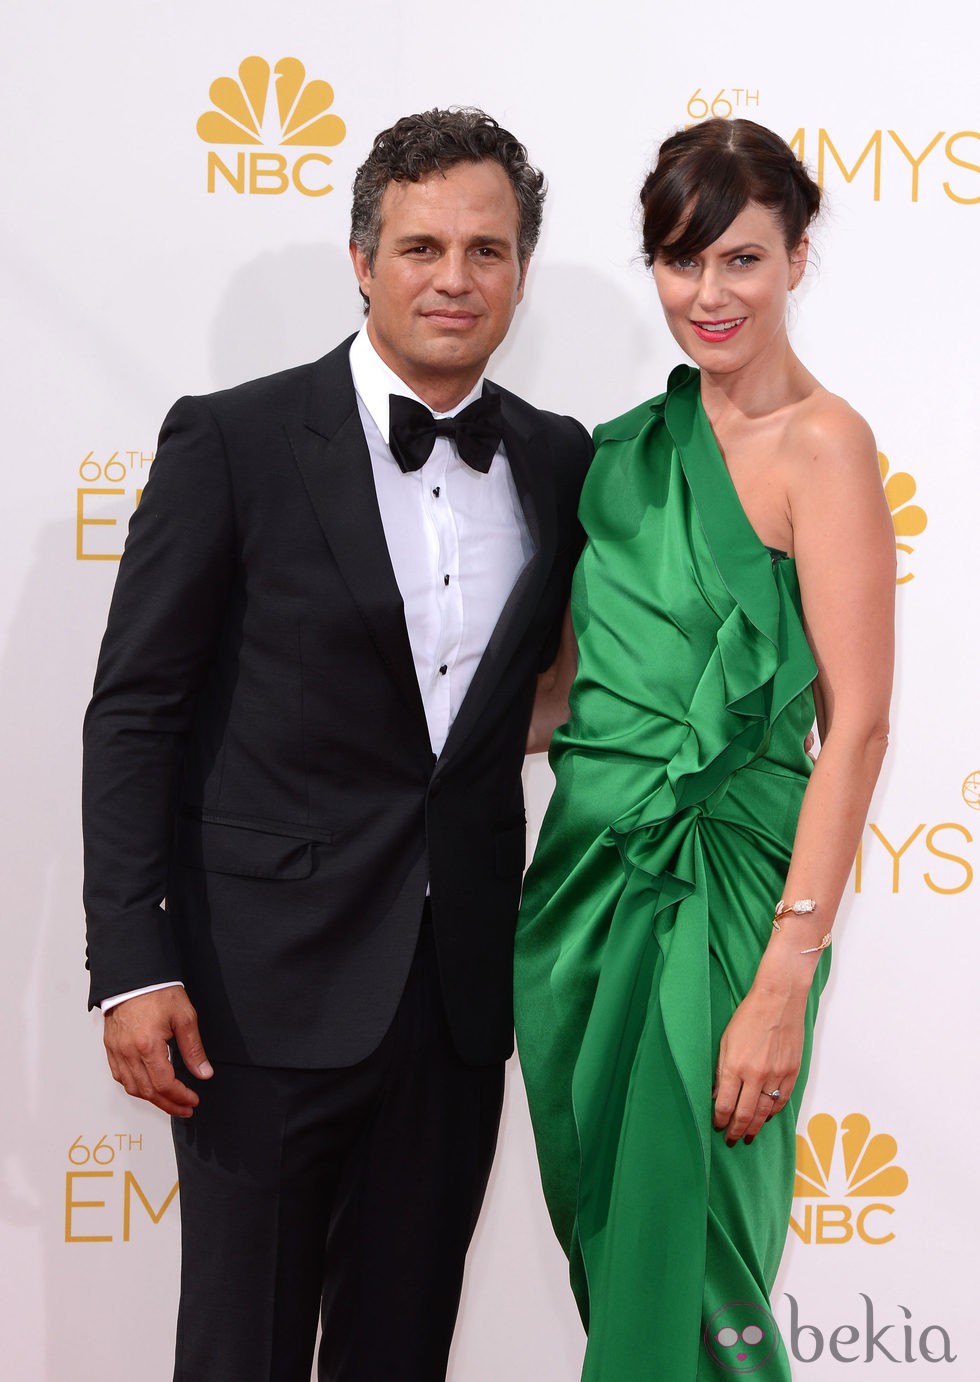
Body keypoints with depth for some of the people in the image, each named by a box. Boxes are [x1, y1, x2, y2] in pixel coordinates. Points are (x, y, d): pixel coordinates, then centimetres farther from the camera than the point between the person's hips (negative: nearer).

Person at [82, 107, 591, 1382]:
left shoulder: (558, 462, 6)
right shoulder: (234, 442, -7)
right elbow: (135, 713, -7)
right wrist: (132, 964, -13)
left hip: (462, 984, 4)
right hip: (272, 983, -4)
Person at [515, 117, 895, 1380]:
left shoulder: (818, 445, -11)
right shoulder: (636, 444, 10)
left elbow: (857, 727, -16)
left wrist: (785, 979, -21)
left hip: (717, 887, -7)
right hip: (590, 863, 7)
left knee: (685, 1248, 3)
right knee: (596, 1231, 17)